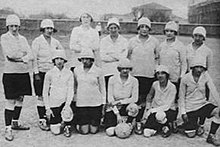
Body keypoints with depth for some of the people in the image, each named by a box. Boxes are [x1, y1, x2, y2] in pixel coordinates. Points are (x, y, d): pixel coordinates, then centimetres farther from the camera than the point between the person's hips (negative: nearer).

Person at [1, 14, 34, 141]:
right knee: (10, 101, -5)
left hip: (24, 72, 5)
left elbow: (31, 56, 3)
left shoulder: (22, 39, 12)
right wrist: (23, 55, -5)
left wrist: (20, 58, -14)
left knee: (20, 98, 13)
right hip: (10, 72, -5)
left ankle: (15, 122, 29)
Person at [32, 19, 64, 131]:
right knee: (41, 97, -1)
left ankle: (47, 117, 18)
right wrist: (36, 73, -12)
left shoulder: (55, 42, 9)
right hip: (41, 72, -4)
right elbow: (34, 59, -8)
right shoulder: (37, 41, -6)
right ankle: (41, 120, 6)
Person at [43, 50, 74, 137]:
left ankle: (67, 127, -3)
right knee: (55, 131, -1)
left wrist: (67, 104, -19)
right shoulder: (49, 73, -4)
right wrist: (47, 108, -5)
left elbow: (70, 90, -6)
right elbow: (45, 92, 0)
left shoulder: (69, 73, -3)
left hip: (65, 101, 0)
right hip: (53, 103, 0)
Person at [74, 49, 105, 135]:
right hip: (81, 103, 1)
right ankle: (78, 122, 34)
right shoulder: (76, 70, 2)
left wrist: (103, 103, 2)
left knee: (93, 130, 4)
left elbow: (102, 88, 3)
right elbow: (75, 85, 13)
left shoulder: (98, 71, -3)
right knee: (84, 131, 2)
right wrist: (75, 98, 9)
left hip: (96, 102, -1)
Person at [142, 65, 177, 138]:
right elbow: (149, 96, 16)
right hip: (156, 109, 3)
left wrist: (151, 110, -22)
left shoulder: (172, 87, -14)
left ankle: (167, 127, -8)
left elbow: (167, 106, -18)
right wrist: (148, 108, 2)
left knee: (160, 115, -40)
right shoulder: (155, 84, -3)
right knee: (146, 132, -21)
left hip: (169, 110, -2)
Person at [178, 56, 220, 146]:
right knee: (190, 135, -4)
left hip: (202, 104, 2)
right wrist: (183, 112, -8)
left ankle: (211, 136, -7)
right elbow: (181, 97, -4)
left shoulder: (205, 76, -6)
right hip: (190, 108, -2)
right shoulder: (185, 78, -10)